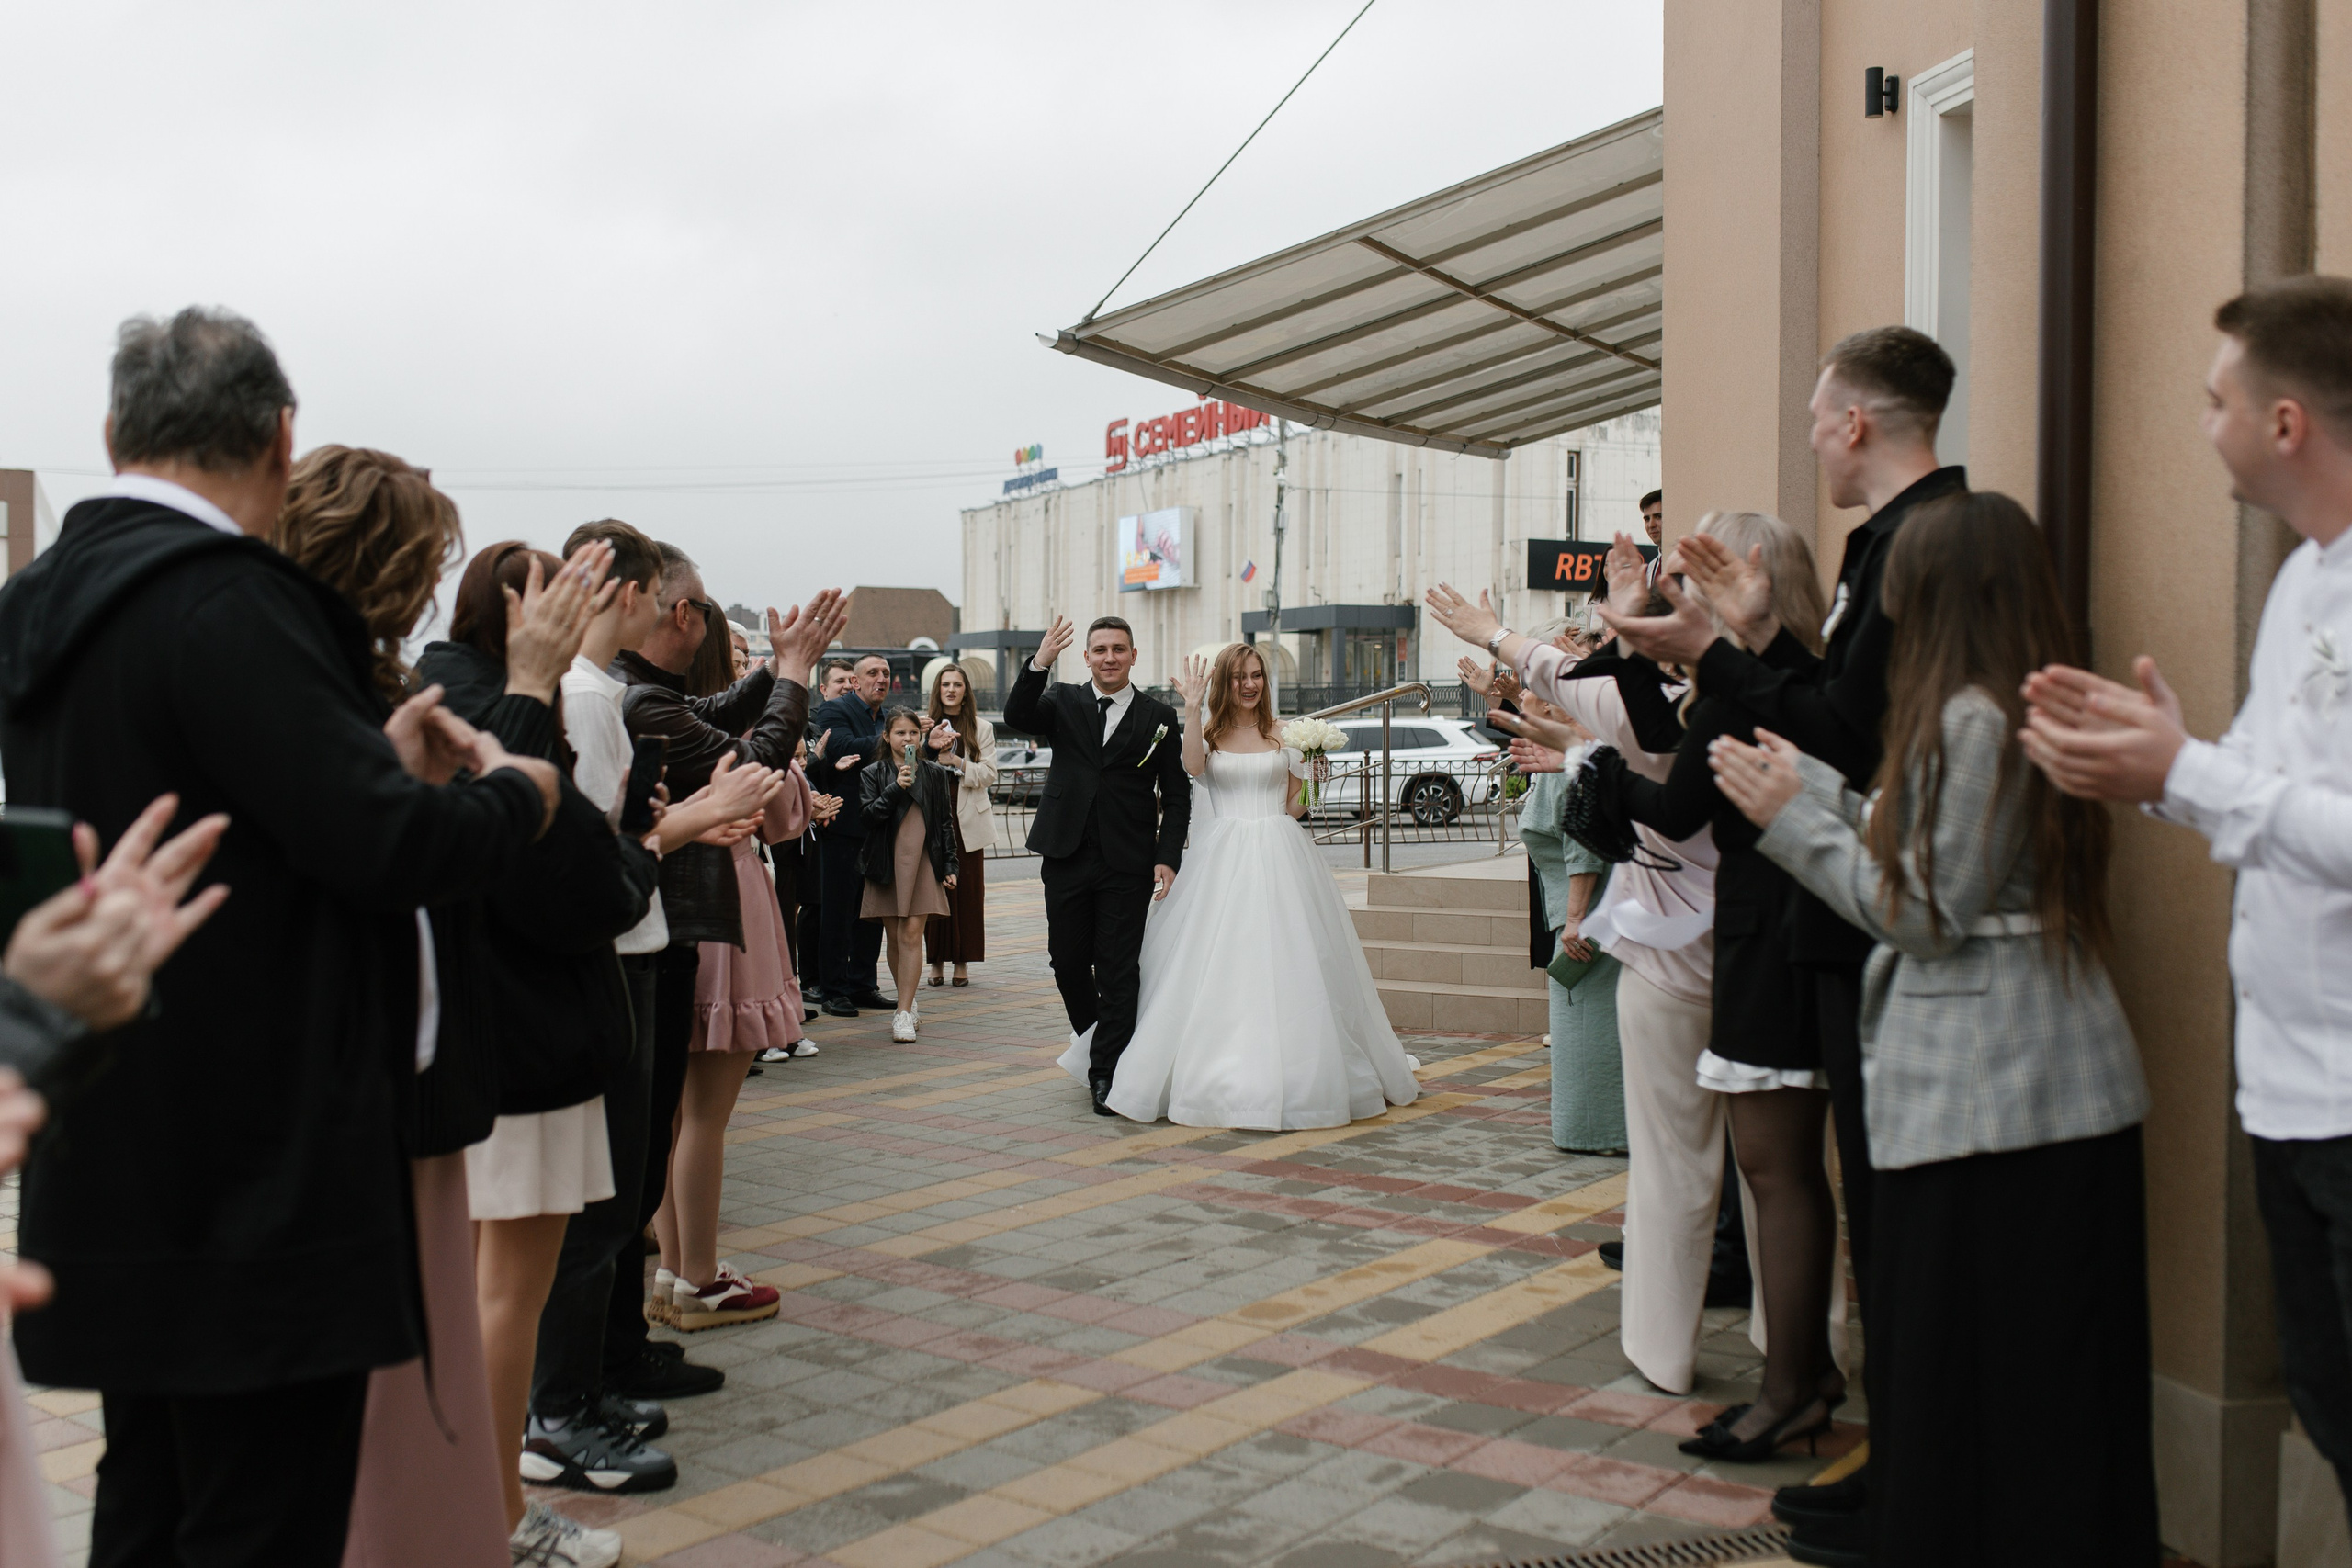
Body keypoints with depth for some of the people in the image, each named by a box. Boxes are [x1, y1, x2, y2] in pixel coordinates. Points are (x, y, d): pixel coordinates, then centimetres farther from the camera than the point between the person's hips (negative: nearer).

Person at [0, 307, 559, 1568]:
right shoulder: (226, 599, -19)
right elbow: (391, 847, -23)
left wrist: (376, 757, 11)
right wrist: (518, 787, -5)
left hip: (119, 1169, 10)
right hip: (261, 1180, -9)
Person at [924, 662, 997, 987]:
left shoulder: (982, 728, 7)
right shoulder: (926, 727, 8)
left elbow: (989, 773, 0)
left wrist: (957, 763, -13)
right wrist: (931, 749, -16)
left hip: (968, 819, 0)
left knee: (968, 890, 0)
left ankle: (963, 961, 7)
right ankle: (937, 959, 7)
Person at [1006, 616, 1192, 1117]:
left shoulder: (1158, 717, 5)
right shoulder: (1063, 704, 7)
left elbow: (1177, 795, 5)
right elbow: (1017, 716, -13)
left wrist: (1168, 858, -5)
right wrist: (1041, 662, -27)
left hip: (1128, 865, -2)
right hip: (1067, 859, 2)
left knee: (1119, 971, -1)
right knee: (1067, 960, 10)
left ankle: (1106, 1073, 7)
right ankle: (1090, 1031, 37)